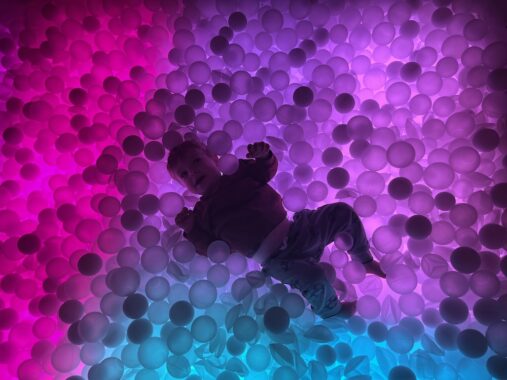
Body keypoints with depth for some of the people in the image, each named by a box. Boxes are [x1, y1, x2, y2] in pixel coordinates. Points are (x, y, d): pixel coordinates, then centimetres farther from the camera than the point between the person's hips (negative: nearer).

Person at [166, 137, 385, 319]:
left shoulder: (238, 172, 14)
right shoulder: (202, 212, 5)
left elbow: (267, 170, 19)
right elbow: (208, 248, 0)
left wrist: (264, 156, -2)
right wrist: (191, 231, -16)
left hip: (296, 231, 5)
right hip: (276, 258, -4)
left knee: (343, 212, 0)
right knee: (314, 278, -27)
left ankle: (364, 260, 21)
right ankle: (331, 311, 9)